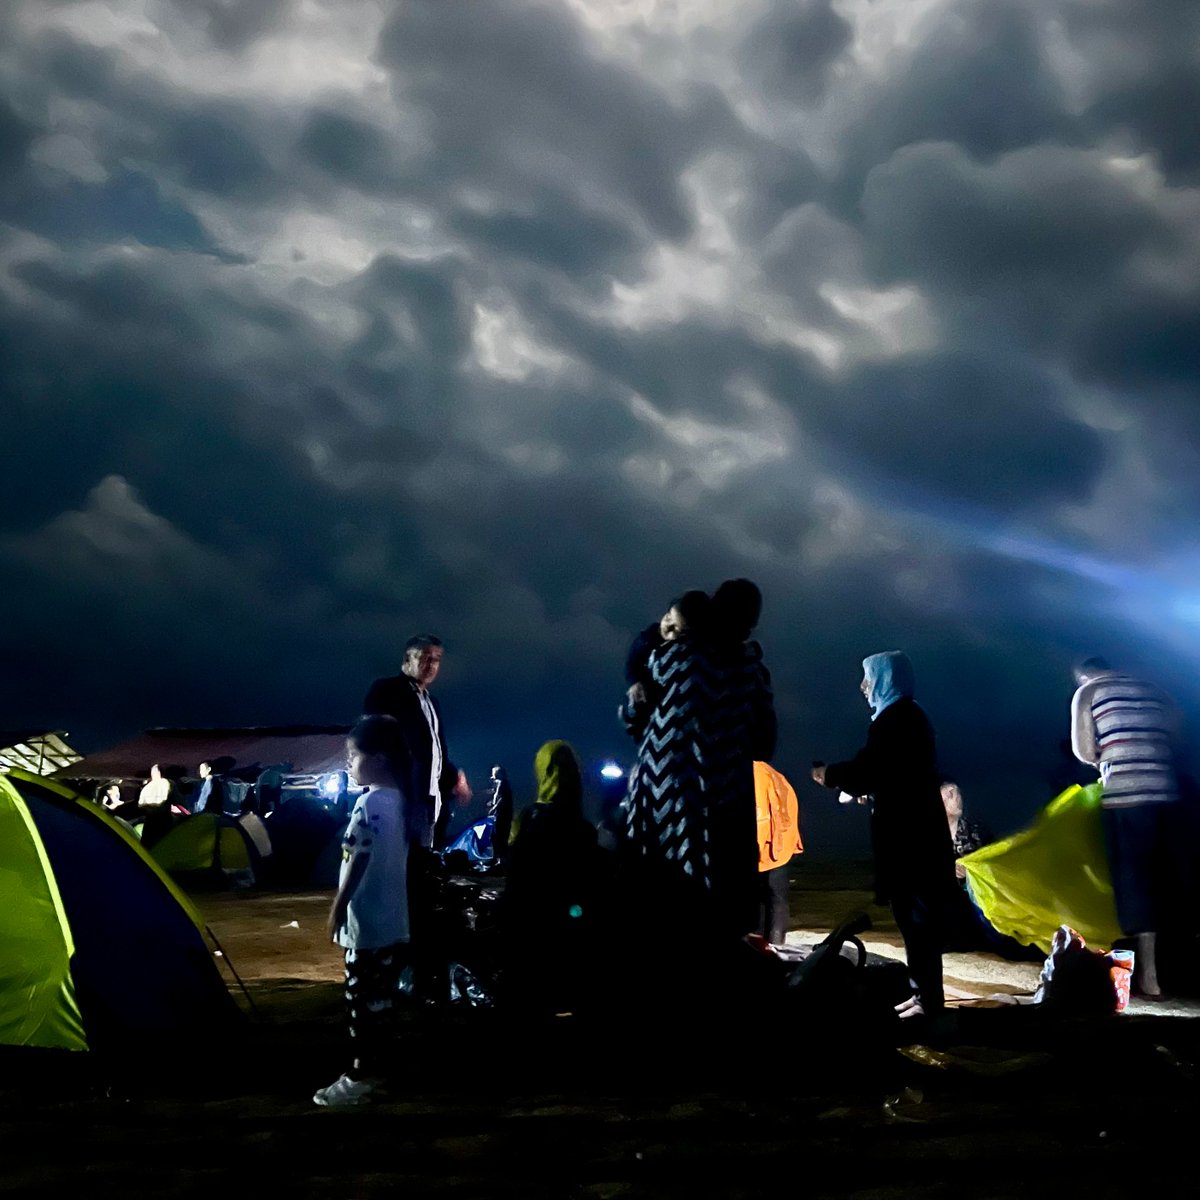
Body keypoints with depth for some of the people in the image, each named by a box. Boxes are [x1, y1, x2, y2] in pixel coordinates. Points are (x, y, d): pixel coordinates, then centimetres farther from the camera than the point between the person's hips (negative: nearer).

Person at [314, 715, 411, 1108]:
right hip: (393, 920, 9)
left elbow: (357, 861, -20)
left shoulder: (368, 803, -19)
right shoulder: (398, 801, 9)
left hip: (367, 920, -9)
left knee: (361, 999, 0)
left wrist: (338, 907, -12)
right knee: (379, 998, 15)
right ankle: (372, 1069, 23)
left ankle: (360, 1077, 6)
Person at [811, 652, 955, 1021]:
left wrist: (827, 774, -4)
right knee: (914, 913, 14)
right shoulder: (908, 715, 16)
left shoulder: (895, 718, -15)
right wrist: (861, 789, 12)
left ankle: (928, 1000, 0)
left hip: (908, 833, -10)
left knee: (916, 915, -5)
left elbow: (864, 770, -19)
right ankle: (923, 992, 21)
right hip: (914, 829, 10)